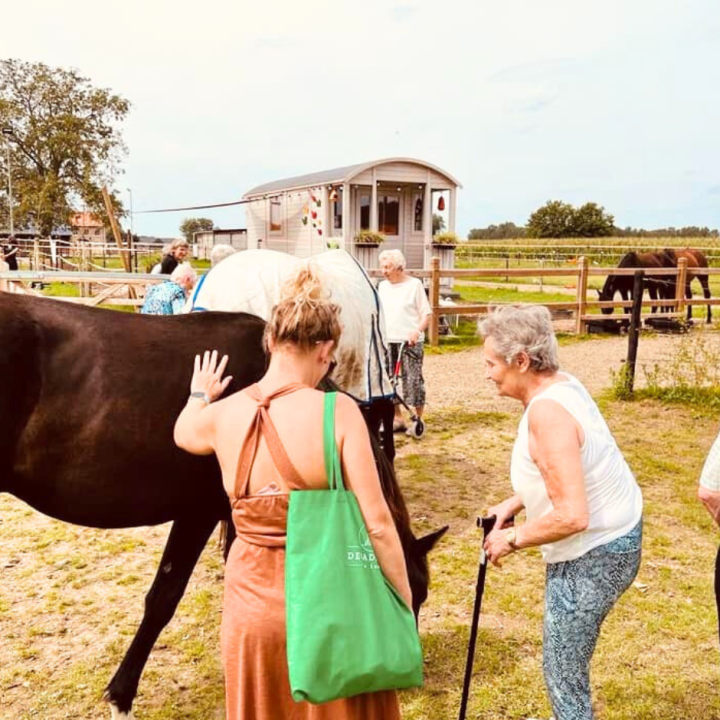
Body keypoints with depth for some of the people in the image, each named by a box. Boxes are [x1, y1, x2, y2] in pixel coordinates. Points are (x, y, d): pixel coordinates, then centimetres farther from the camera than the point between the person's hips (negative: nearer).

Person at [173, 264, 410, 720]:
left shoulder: (224, 414, -5)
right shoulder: (337, 412, -18)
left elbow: (184, 433, 21)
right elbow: (377, 525, -18)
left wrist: (199, 396, 41)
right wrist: (405, 608, -7)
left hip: (253, 598, 3)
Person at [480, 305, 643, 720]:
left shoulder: (546, 411, -29)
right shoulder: (560, 385, 0)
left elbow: (572, 516, -32)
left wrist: (513, 539, -18)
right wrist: (516, 503, 5)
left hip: (595, 553, -10)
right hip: (614, 533, 10)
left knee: (563, 670, 6)